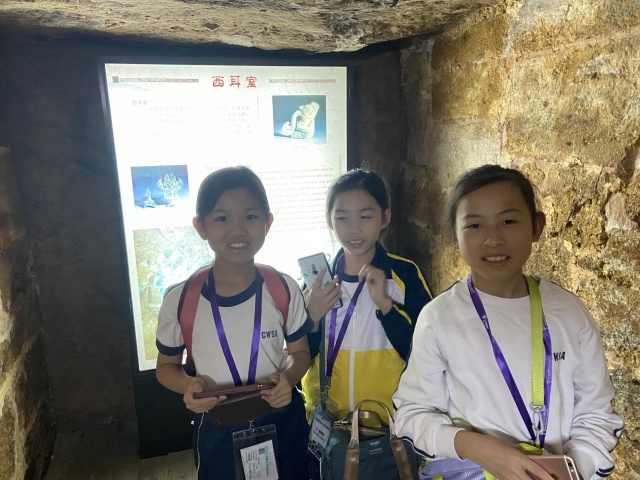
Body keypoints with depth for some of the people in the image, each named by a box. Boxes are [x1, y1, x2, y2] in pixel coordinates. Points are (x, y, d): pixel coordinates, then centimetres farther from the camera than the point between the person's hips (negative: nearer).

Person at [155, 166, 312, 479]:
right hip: (218, 432, 0)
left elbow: (300, 352, 1)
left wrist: (288, 377, -20)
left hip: (283, 425, 1)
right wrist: (188, 386, -20)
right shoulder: (180, 299, -14)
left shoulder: (283, 288, -12)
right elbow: (167, 365, 1)